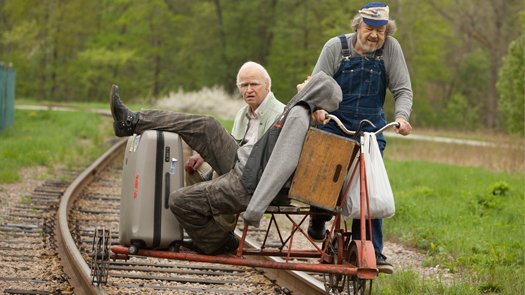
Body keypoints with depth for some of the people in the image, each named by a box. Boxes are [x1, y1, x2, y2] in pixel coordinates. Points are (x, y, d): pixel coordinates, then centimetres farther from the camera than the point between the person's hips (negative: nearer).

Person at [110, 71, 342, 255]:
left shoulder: (297, 116, -21)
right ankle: (132, 122, 11)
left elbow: (282, 165, -29)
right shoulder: (298, 112, 11)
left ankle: (216, 244, 13)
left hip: (245, 186, -10)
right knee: (205, 127, 8)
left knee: (179, 201, -11)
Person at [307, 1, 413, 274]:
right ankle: (318, 221, 32)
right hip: (333, 126, 0)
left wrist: (401, 116, -23)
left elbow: (403, 90, -3)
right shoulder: (336, 47, -4)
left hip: (371, 130, 0)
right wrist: (318, 107, -27)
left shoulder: (391, 49, -3)